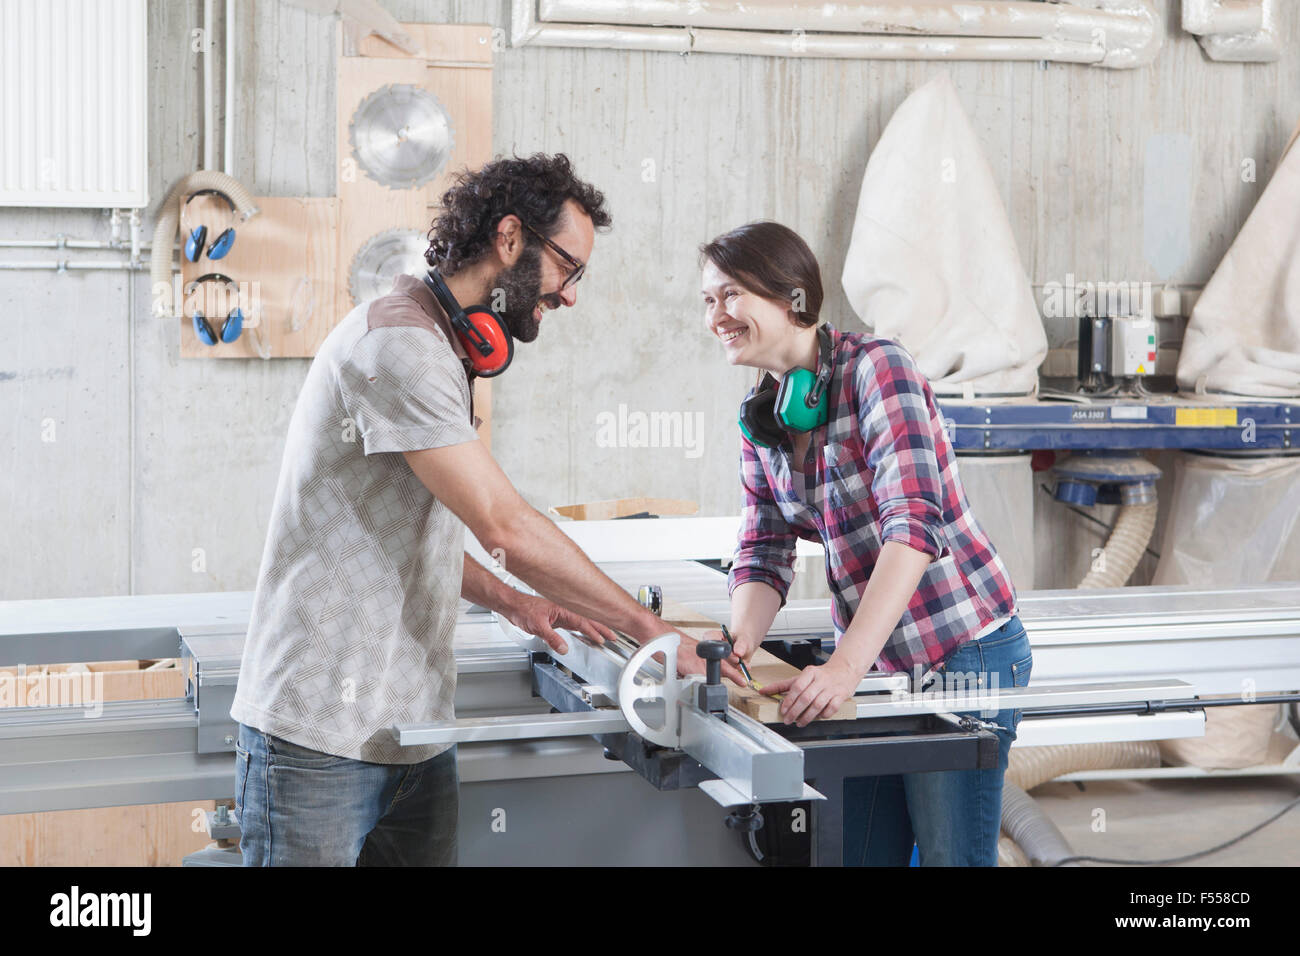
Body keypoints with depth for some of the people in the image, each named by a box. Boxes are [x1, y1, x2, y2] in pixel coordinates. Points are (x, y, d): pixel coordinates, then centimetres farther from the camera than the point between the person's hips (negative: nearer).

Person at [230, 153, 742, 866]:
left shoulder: (444, 351, 17)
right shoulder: (399, 341, -16)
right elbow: (505, 526, -21)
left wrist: (513, 603, 14)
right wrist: (651, 630, -14)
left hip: (415, 729, 9)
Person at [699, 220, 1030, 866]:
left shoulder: (876, 367, -16)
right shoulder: (760, 418, 6)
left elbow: (913, 523, -27)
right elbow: (764, 555, 3)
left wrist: (844, 666, -35)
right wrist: (738, 647, -18)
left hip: (962, 653, -7)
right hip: (869, 661, 7)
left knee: (950, 855, 0)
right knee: (859, 854, 11)